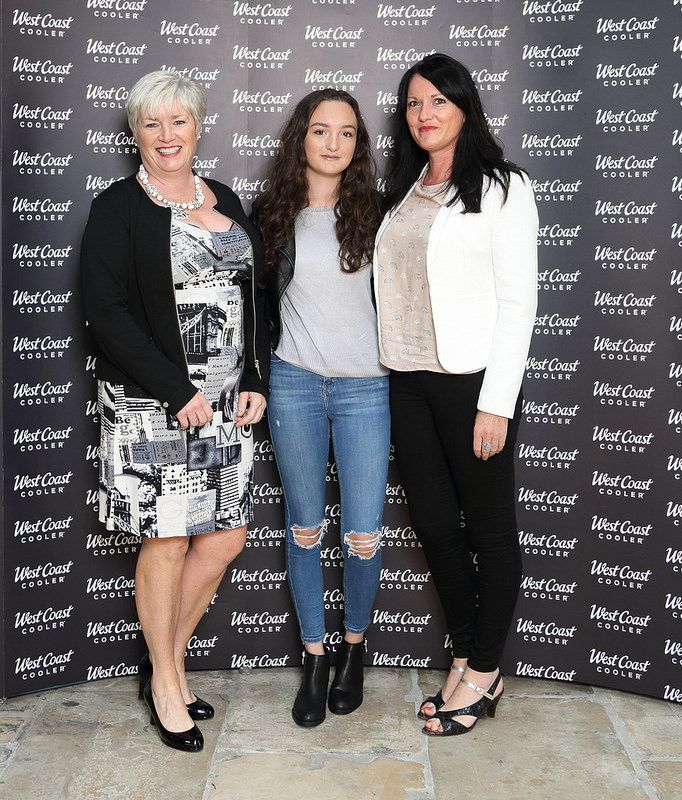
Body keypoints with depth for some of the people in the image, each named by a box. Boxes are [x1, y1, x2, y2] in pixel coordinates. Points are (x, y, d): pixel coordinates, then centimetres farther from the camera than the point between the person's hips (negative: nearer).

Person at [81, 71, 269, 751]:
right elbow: (107, 312, -12)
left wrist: (255, 382, 3)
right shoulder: (118, 208, -4)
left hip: (227, 402, 6)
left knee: (225, 536, 8)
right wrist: (179, 391, -17)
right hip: (152, 405, -6)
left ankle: (168, 659, 29)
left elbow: (252, 295, 15)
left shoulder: (224, 201, 14)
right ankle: (164, 683, 23)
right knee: (166, 540, 2)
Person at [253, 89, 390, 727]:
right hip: (294, 385, 1)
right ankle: (314, 658, 24)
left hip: (365, 387, -1)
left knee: (364, 536, -1)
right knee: (304, 528, 8)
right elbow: (261, 298, 14)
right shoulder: (273, 214, 5)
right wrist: (260, 372, 8)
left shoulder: (374, 213, 3)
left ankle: (353, 647, 26)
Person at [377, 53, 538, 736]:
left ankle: (484, 671, 22)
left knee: (489, 529, 6)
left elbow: (517, 299, -9)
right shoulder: (402, 192, 15)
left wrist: (496, 403, -15)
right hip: (409, 380, 6)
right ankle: (466, 660, 28)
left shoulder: (502, 188, -4)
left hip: (473, 381, -6)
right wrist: (392, 371, 9)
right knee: (433, 524, 11)